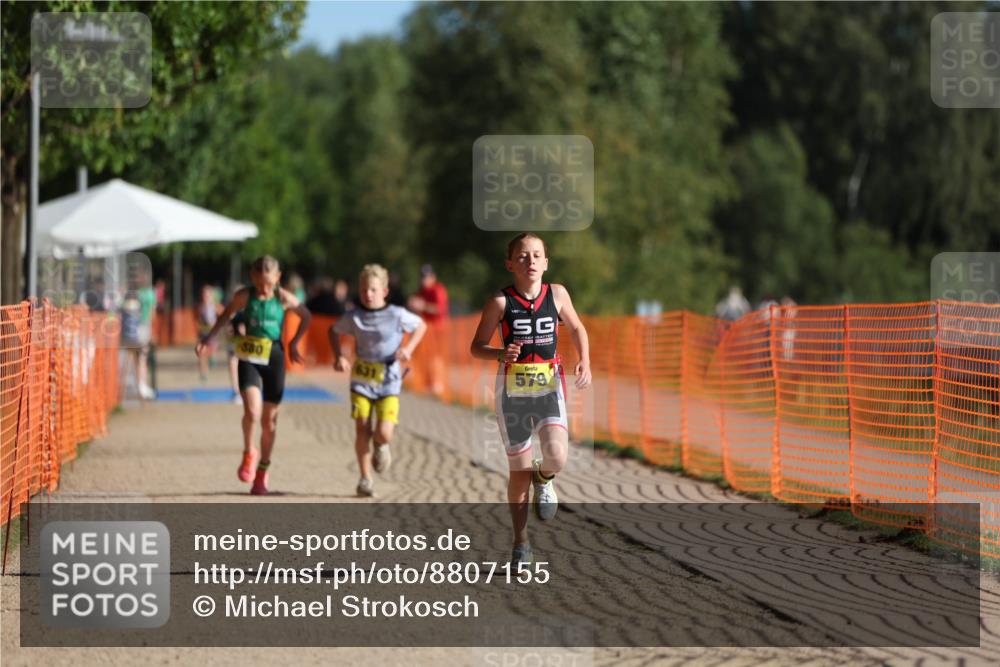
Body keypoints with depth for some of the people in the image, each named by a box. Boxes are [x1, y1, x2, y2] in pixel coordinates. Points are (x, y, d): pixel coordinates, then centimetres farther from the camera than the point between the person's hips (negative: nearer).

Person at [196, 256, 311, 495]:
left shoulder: (284, 298, -6)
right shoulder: (244, 296, -5)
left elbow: (305, 316, 10)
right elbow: (228, 313, 13)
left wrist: (293, 343, 7)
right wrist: (209, 337, 8)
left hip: (273, 358, 1)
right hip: (248, 358, -1)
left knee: (269, 419, 8)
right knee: (252, 411, -22)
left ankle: (262, 473, 23)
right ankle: (249, 454, 7)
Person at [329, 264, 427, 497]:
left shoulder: (397, 315, -7)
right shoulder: (353, 317, -2)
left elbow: (421, 326, 10)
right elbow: (334, 331, 16)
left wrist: (409, 348, -4)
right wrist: (339, 357, 2)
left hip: (388, 383, -2)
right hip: (361, 381, 2)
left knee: (384, 433, -14)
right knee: (362, 431, -4)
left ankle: (381, 446, 25)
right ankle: (365, 478, 14)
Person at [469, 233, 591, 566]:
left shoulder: (557, 294, 0)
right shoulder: (500, 302, -6)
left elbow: (576, 328, 17)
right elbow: (476, 347, -1)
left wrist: (584, 361, 1)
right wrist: (501, 354, -21)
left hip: (549, 387, 1)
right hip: (512, 390, -1)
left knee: (556, 456, -23)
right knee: (519, 470, 7)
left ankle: (544, 480, 15)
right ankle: (521, 542, 24)